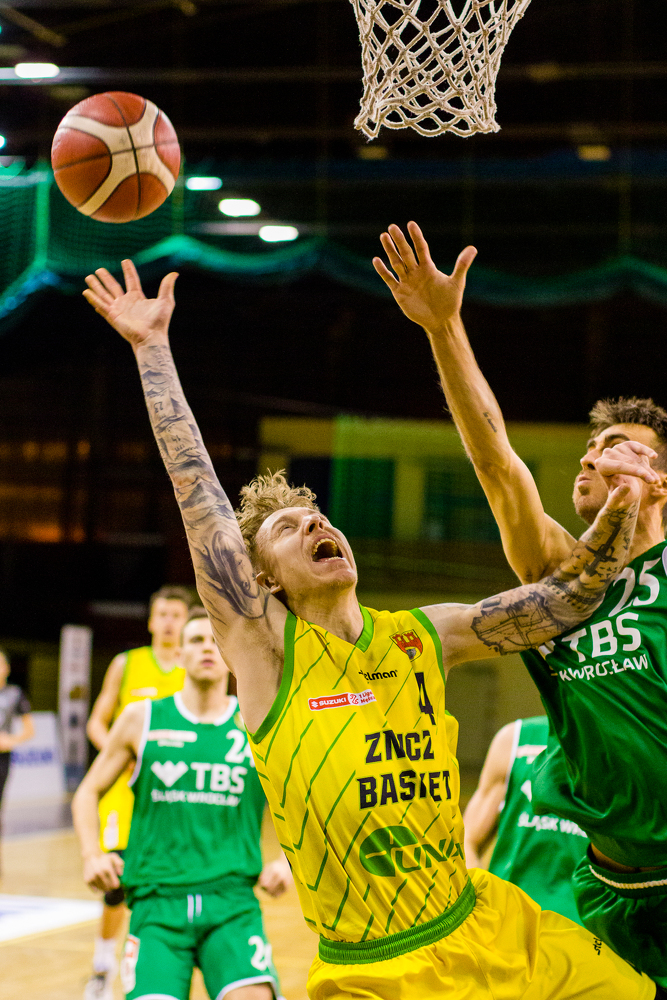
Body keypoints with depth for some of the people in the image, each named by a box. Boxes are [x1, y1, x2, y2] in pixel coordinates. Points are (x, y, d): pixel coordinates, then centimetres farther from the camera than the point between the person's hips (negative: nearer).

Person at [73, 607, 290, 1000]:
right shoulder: (141, 719, 9)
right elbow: (89, 793, 17)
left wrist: (286, 863, 1)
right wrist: (92, 854, 1)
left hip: (232, 901, 0)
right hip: (157, 901, 0)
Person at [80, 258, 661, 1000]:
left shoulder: (423, 635, 9)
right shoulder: (265, 644, -3)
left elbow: (566, 600, 10)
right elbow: (196, 486, -6)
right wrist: (153, 347, -4)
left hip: (486, 932, 4)